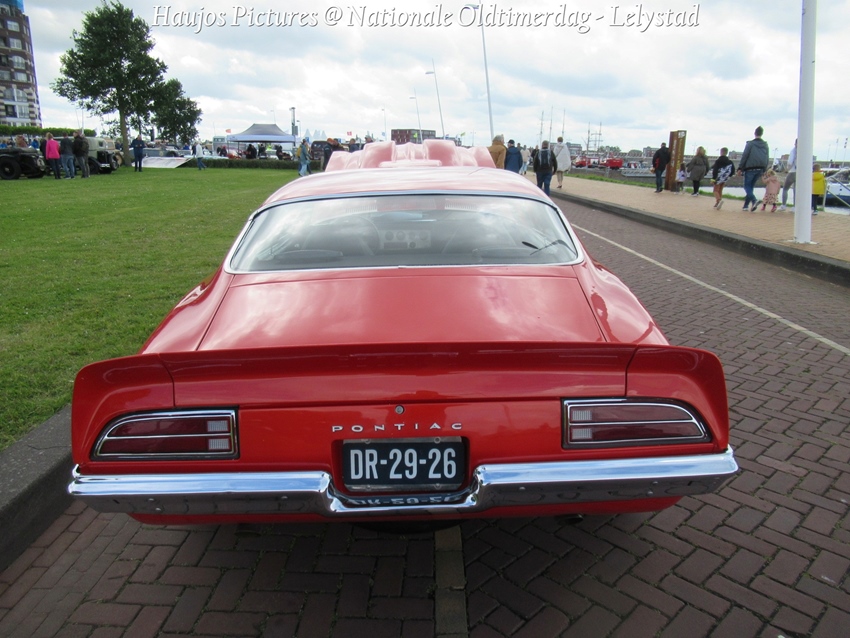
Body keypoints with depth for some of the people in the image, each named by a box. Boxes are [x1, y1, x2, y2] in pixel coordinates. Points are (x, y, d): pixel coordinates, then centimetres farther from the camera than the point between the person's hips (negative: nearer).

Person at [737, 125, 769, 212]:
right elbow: (767, 159, 14)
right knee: (751, 186, 14)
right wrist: (763, 170, 18)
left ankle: (754, 200, -27)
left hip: (750, 168, -5)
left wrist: (740, 168, -8)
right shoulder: (766, 145, 13)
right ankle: (746, 205, 12)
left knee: (747, 186, -1)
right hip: (760, 169, 5)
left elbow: (744, 156, -10)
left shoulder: (750, 143, -5)